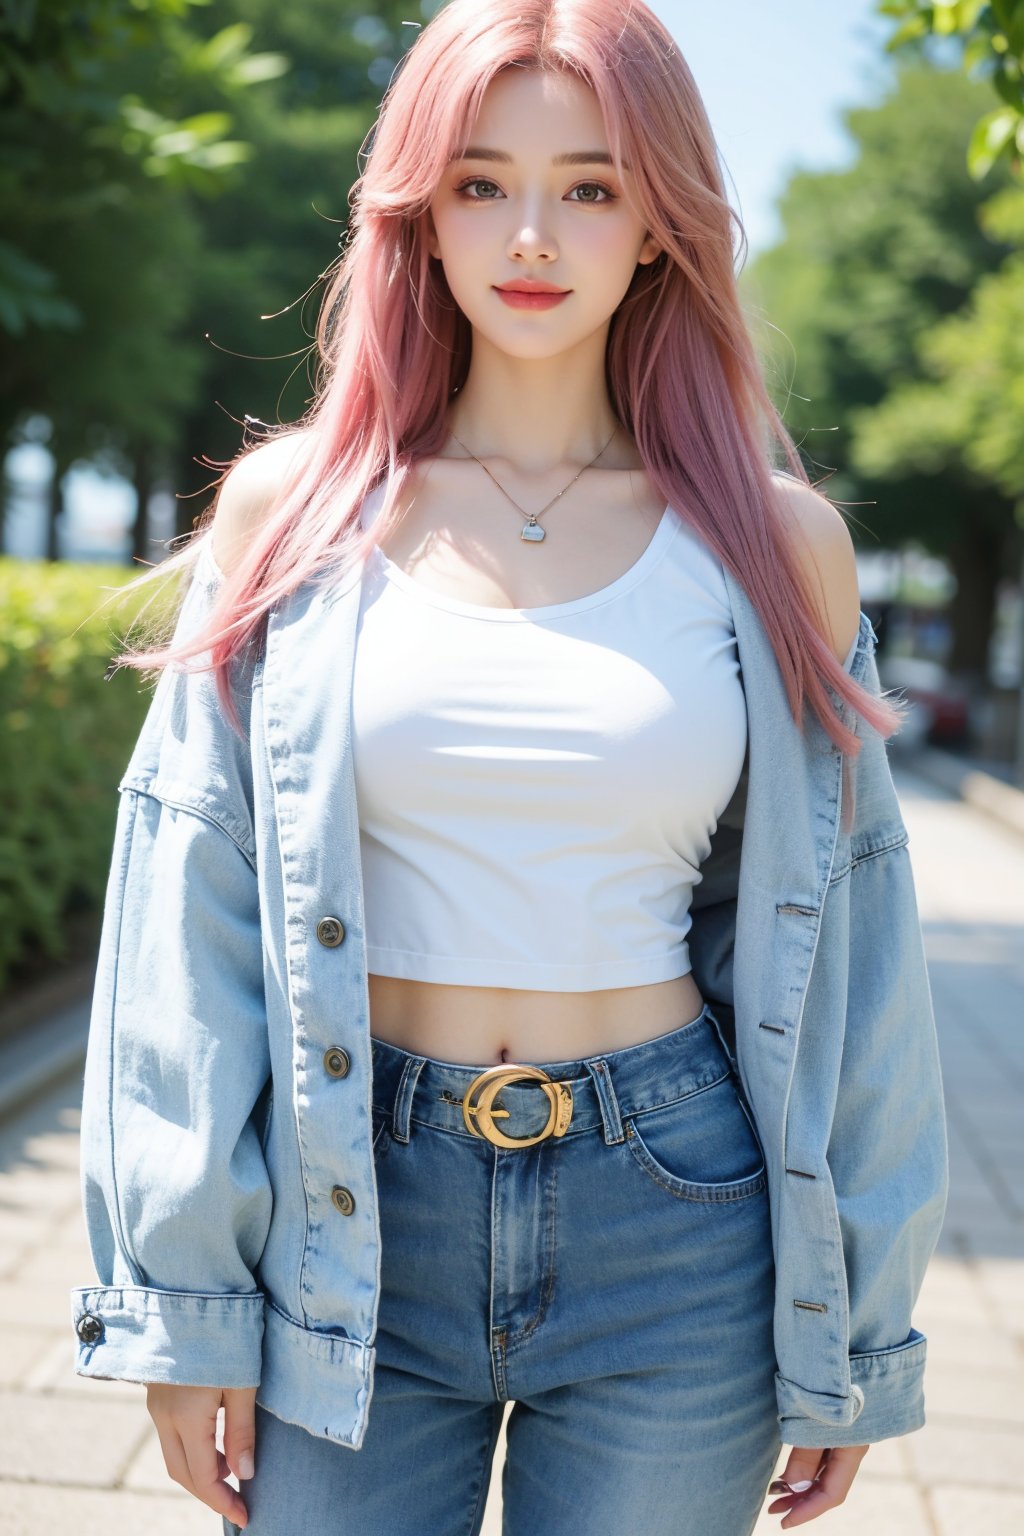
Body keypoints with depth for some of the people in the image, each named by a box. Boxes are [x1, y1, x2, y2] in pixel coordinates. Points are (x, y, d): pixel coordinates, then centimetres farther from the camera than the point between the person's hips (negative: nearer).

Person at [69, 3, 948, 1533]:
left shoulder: (777, 544, 0)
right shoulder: (291, 512, 0)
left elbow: (841, 950, 4)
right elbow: (192, 908, 0)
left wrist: (851, 1346, 6)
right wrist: (182, 1296, -2)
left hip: (675, 1236, 0)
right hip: (349, 1226, 0)